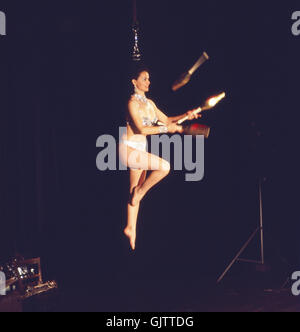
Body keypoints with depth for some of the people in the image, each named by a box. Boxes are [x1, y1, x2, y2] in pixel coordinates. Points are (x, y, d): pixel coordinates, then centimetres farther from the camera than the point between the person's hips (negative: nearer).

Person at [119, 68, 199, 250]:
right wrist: (168, 129, -18)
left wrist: (185, 116, 1)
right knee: (165, 166, -23)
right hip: (129, 149, -9)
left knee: (135, 191, 13)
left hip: (140, 150, 9)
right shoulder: (132, 103, -14)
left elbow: (166, 120, 16)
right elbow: (142, 129, -21)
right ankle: (141, 191, -1)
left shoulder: (150, 103, 12)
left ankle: (131, 228, 23)